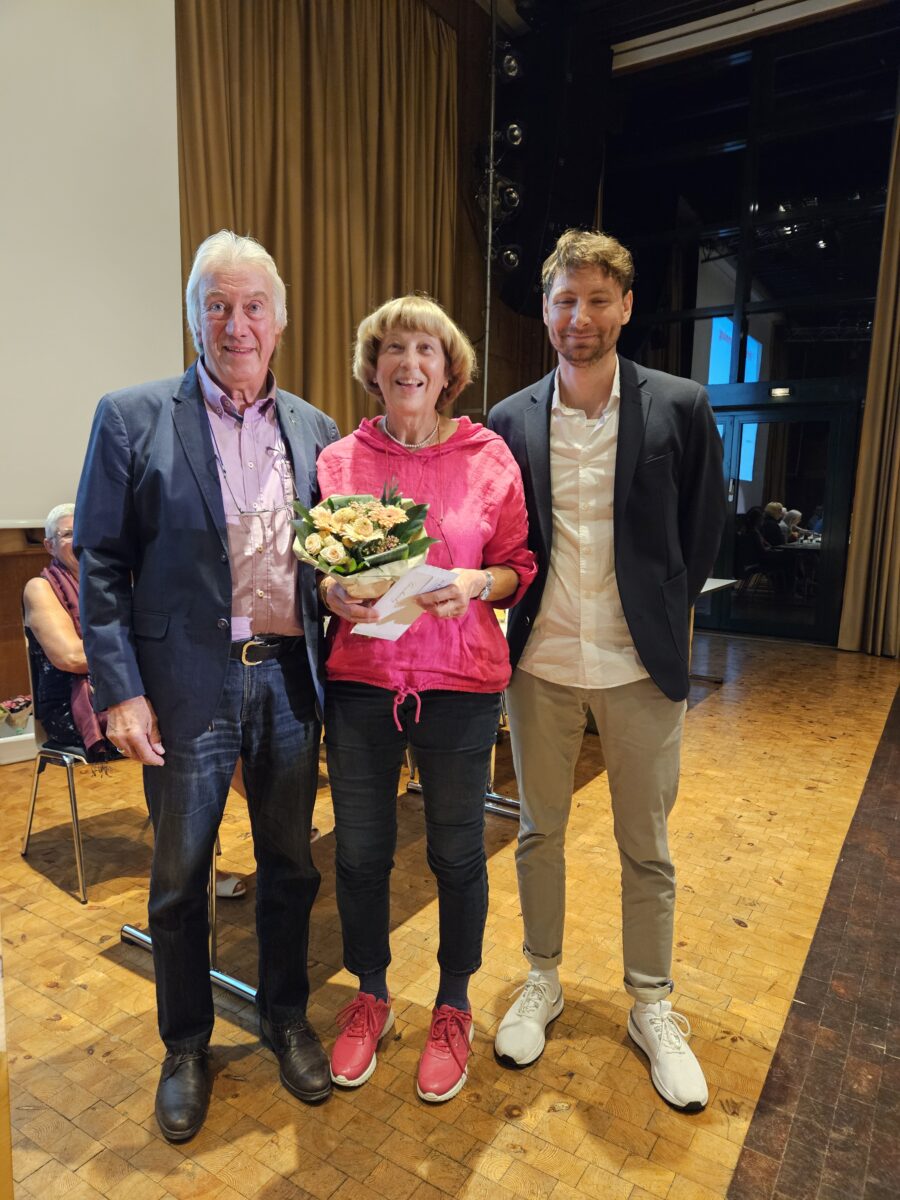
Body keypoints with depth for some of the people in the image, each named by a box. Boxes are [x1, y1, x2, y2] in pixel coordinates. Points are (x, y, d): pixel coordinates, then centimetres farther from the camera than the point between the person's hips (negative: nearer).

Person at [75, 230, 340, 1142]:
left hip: (289, 679, 3)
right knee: (179, 878, 14)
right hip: (188, 683, -3)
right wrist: (119, 690, -11)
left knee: (289, 864, 17)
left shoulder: (313, 428, 8)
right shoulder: (132, 418, -3)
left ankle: (285, 1018, 41)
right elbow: (99, 564, -5)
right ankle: (186, 1047, 38)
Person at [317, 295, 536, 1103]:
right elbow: (315, 571, 10)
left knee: (457, 853, 11)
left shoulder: (489, 457, 0)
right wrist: (334, 591, -11)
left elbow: (519, 569, 4)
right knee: (360, 850, 12)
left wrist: (476, 584, -16)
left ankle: (453, 1007, 37)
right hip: (360, 679, 2)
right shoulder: (338, 459, 4)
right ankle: (370, 997, 39)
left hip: (459, 683, -1)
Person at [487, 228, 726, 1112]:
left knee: (646, 848, 12)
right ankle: (541, 983, 38)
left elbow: (702, 534, 5)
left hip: (641, 666, -1)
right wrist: (515, 610, 1)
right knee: (539, 834, 16)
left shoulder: (679, 409, -4)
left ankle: (651, 1007, 34)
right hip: (540, 663, 2)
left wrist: (663, 620, 6)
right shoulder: (509, 421, 1)